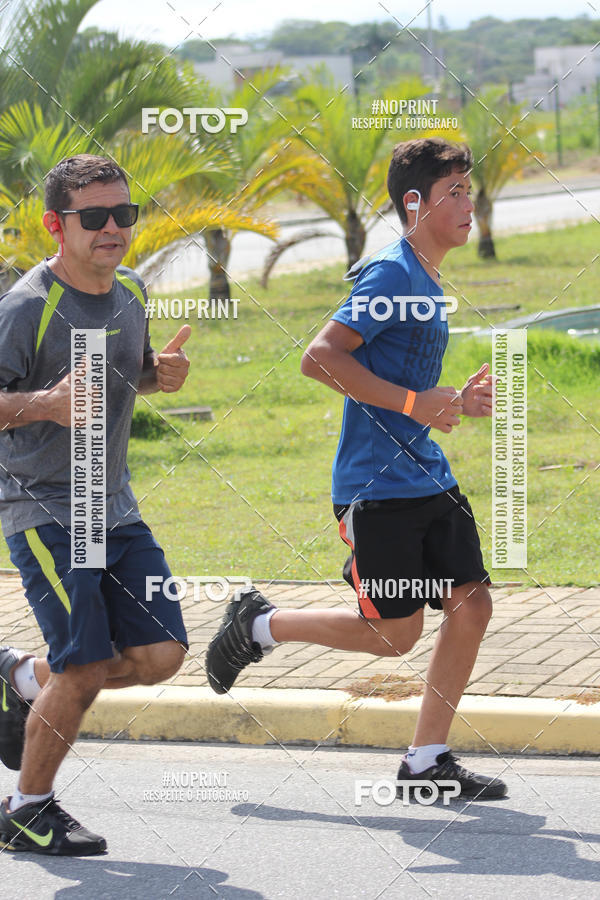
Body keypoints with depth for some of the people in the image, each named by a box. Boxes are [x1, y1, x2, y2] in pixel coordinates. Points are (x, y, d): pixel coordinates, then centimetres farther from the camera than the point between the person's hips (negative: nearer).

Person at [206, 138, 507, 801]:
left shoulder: (427, 283, 16)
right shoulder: (391, 274, -14)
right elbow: (320, 358, -22)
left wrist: (459, 403, 12)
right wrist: (417, 403, -22)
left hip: (428, 480, 9)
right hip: (377, 487, -9)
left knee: (471, 605, 1)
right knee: (394, 634, -4)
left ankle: (427, 758, 9)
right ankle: (258, 625, 16)